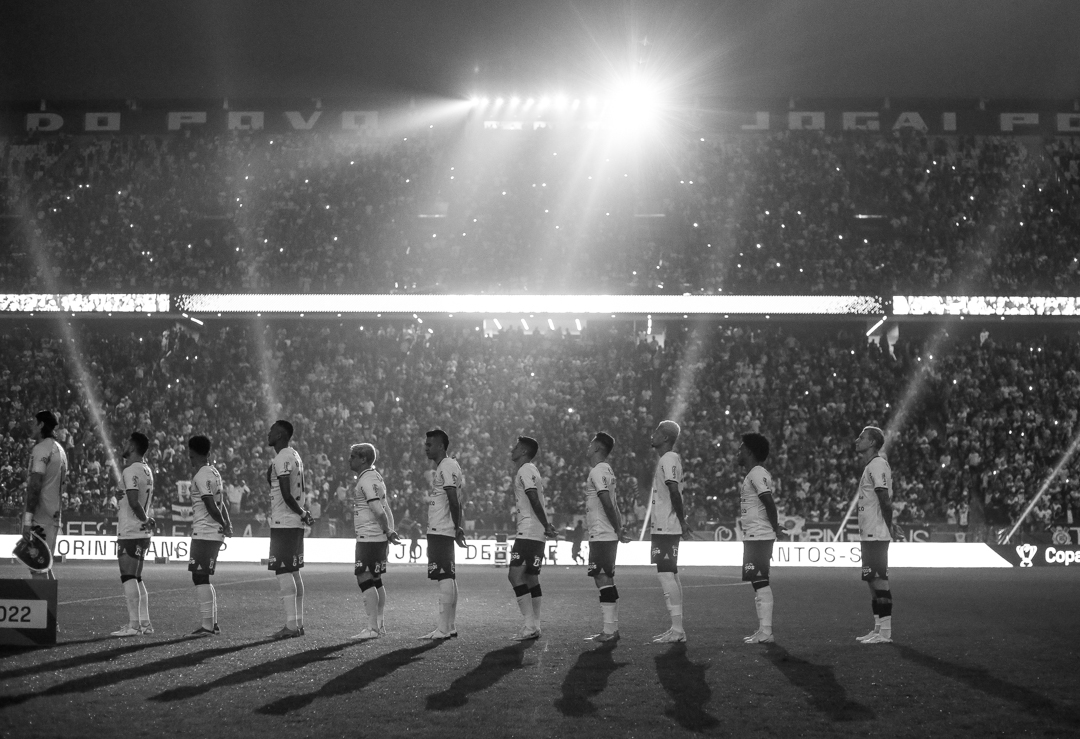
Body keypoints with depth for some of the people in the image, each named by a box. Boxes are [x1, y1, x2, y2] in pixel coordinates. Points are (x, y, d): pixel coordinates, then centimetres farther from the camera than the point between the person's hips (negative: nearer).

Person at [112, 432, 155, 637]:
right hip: (143, 533, 9)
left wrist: (145, 519, -11)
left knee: (128, 578, -8)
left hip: (130, 533, -9)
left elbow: (134, 502, -24)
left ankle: (133, 624, -10)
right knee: (136, 578, 14)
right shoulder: (146, 470, 14)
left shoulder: (131, 471, -15)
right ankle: (145, 623, 14)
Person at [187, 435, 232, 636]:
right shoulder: (214, 472, 16)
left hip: (204, 534, -9)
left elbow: (211, 505, -20)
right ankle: (213, 623, 16)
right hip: (215, 534, 9)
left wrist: (224, 525, -8)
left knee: (200, 578, -8)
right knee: (203, 578, 15)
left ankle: (207, 625, -10)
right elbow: (224, 502, 19)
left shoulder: (202, 476, -14)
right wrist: (227, 524, 13)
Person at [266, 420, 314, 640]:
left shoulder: (282, 459, -15)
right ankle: (298, 622, 15)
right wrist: (303, 513, 12)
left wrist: (302, 513, -10)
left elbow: (286, 494, -21)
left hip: (283, 523, -10)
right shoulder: (295, 456, 17)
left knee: (283, 572, -9)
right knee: (294, 572, 12)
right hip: (295, 523, 10)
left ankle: (291, 625, -11)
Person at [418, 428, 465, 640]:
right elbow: (453, 502, 22)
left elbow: (453, 501, -18)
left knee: (445, 577, -11)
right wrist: (458, 527, 18)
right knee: (448, 577, 11)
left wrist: (457, 528, -17)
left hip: (441, 532, -11)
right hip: (437, 531, 11)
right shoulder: (443, 467, 20)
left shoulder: (447, 467, -12)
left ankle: (444, 628, -14)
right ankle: (450, 626, 15)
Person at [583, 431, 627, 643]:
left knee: (603, 580, -9)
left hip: (601, 536, -10)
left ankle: (609, 631, -10)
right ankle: (612, 629, 14)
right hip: (608, 536, 10)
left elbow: (607, 503, -20)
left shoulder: (598, 471, -13)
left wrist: (617, 530, -16)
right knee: (606, 581, 12)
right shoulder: (606, 470, 17)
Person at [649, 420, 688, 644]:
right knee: (670, 575, 11)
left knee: (666, 574, -11)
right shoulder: (668, 459, 18)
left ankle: (677, 629, -13)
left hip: (666, 528, -10)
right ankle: (677, 628, 14)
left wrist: (681, 520, -20)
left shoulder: (668, 460, -13)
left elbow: (674, 490, -23)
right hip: (665, 527, 10)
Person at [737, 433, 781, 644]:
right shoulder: (752, 474, 18)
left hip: (758, 537, -10)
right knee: (758, 582, 12)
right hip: (753, 537, 10)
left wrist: (775, 529, -15)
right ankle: (763, 630, 15)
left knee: (760, 582, -10)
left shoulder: (757, 474, -13)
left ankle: (765, 632, -11)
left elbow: (768, 501, -21)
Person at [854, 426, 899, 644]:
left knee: (879, 580, -8)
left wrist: (887, 527, -17)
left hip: (876, 534, -10)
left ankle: (884, 632, -7)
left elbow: (885, 500, -19)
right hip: (869, 534, 10)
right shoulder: (870, 466, 17)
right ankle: (878, 630, 16)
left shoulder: (877, 465, -14)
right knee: (873, 580, 12)